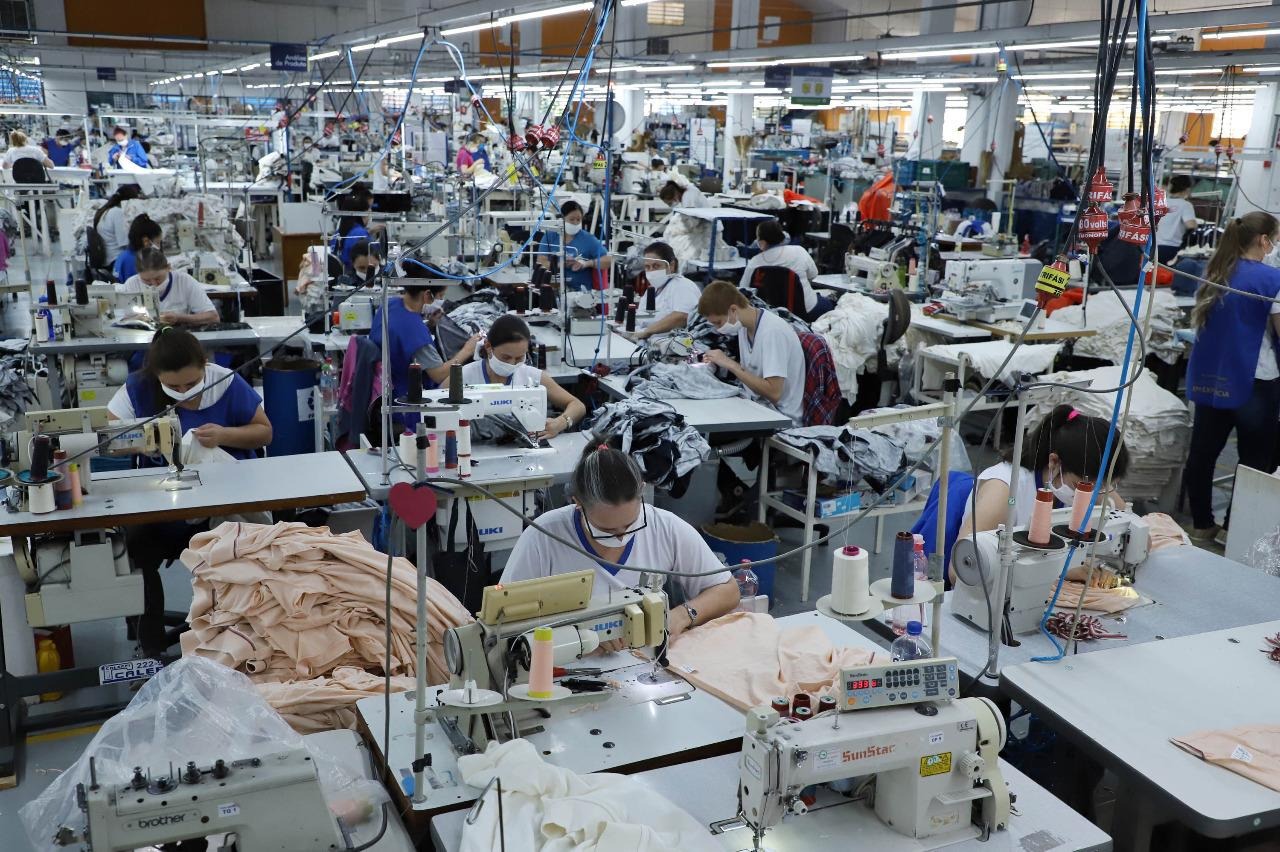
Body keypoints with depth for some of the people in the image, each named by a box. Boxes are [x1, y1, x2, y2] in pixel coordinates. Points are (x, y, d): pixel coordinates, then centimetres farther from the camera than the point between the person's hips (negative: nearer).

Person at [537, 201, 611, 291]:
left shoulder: (588, 239, 8)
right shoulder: (550, 236, 11)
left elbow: (608, 261, 2)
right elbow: (541, 262, 2)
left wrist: (588, 263, -14)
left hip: (581, 291, -1)